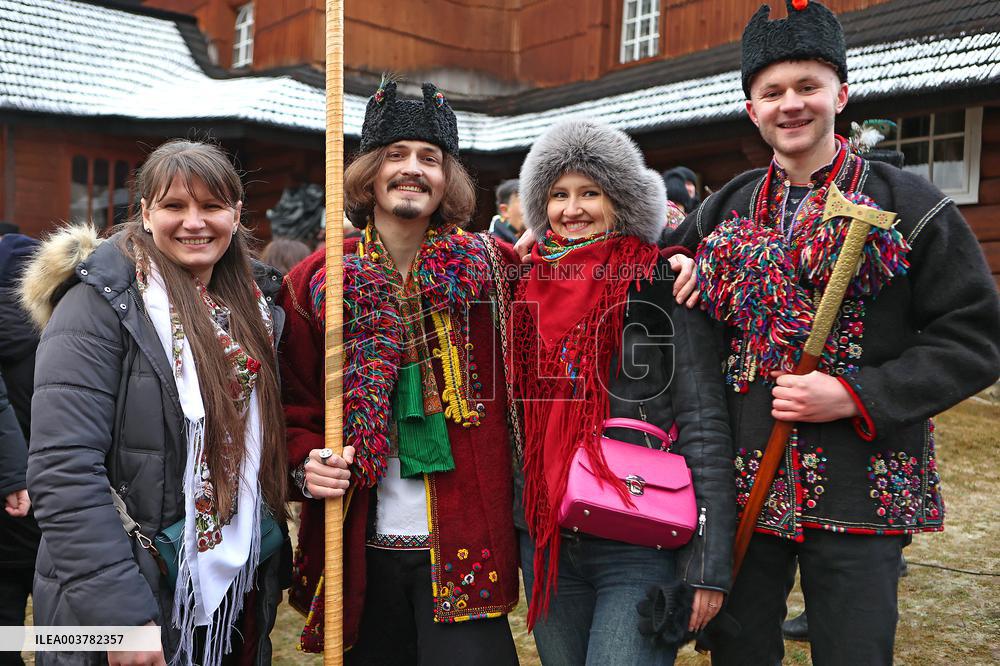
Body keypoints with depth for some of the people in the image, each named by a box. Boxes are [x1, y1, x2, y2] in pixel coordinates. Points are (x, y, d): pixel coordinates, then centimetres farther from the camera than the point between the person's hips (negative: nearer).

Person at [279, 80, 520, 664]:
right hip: (364, 550, 2)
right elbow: (297, 405, 7)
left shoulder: (487, 270, -2)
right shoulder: (317, 281, 0)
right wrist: (307, 463, -9)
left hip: (463, 551, -1)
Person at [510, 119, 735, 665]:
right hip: (545, 543, 5)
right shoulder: (530, 291, 7)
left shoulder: (663, 289, -7)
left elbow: (704, 427, -10)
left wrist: (707, 564, -13)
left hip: (640, 550, -5)